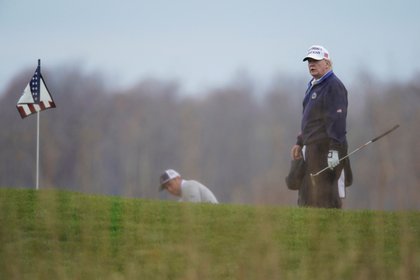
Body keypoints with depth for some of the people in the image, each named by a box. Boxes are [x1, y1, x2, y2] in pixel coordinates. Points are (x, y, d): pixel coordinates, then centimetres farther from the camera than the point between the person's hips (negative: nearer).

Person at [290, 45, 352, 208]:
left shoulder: (334, 86, -11)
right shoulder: (313, 86, 20)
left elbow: (337, 120, -19)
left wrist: (334, 150, -25)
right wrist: (299, 143, 23)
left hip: (325, 148, -10)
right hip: (311, 149, 10)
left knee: (324, 197, -12)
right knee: (306, 198, 10)